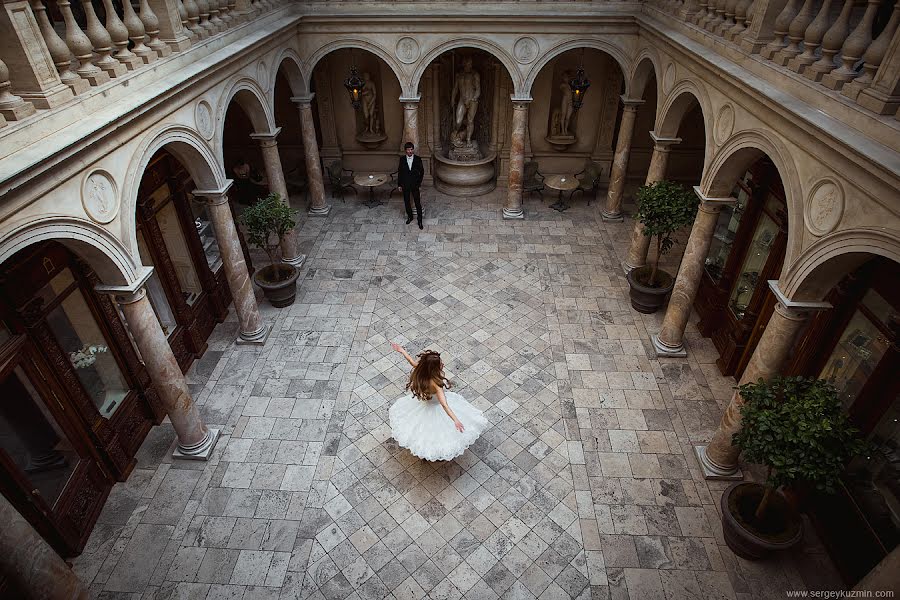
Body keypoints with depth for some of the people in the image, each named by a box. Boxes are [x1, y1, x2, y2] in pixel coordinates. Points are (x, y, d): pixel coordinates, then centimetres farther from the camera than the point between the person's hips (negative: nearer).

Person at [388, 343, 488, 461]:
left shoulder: (421, 371, -22)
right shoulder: (435, 383, -42)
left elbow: (412, 361, -3)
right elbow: (444, 404, -48)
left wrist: (402, 351, 13)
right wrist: (456, 420, -55)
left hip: (423, 402, 8)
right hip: (434, 409, -8)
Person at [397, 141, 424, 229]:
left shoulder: (418, 159, -6)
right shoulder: (402, 159, -3)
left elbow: (422, 171, 2)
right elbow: (399, 172, 2)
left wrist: (419, 182, -3)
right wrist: (399, 184, 2)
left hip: (414, 185, -2)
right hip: (405, 185, 2)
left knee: (418, 202, -2)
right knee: (406, 202, 14)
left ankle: (420, 220, 7)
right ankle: (410, 217, 34)